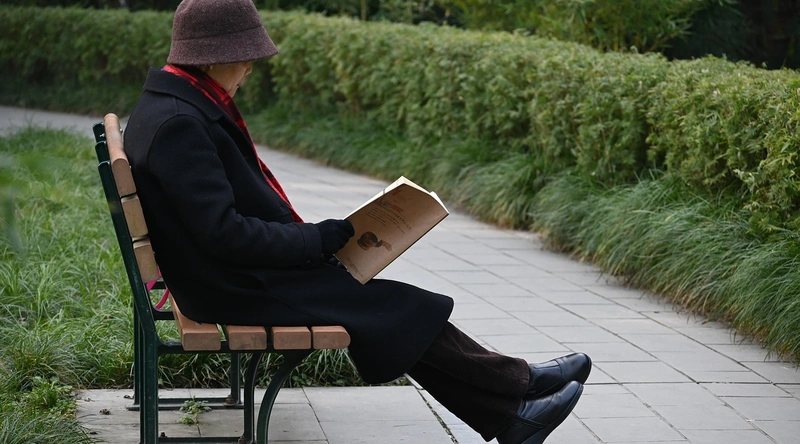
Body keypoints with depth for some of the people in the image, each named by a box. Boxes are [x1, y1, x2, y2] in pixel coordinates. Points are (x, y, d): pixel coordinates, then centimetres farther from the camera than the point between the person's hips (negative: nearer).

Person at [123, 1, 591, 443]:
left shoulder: (176, 105, 8)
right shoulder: (177, 123, -25)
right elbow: (222, 231, -27)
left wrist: (302, 235, 6)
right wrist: (314, 238, -17)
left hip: (233, 273, 10)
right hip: (236, 289, -10)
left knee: (393, 307, 7)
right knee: (395, 309, -3)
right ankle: (519, 383, 13)